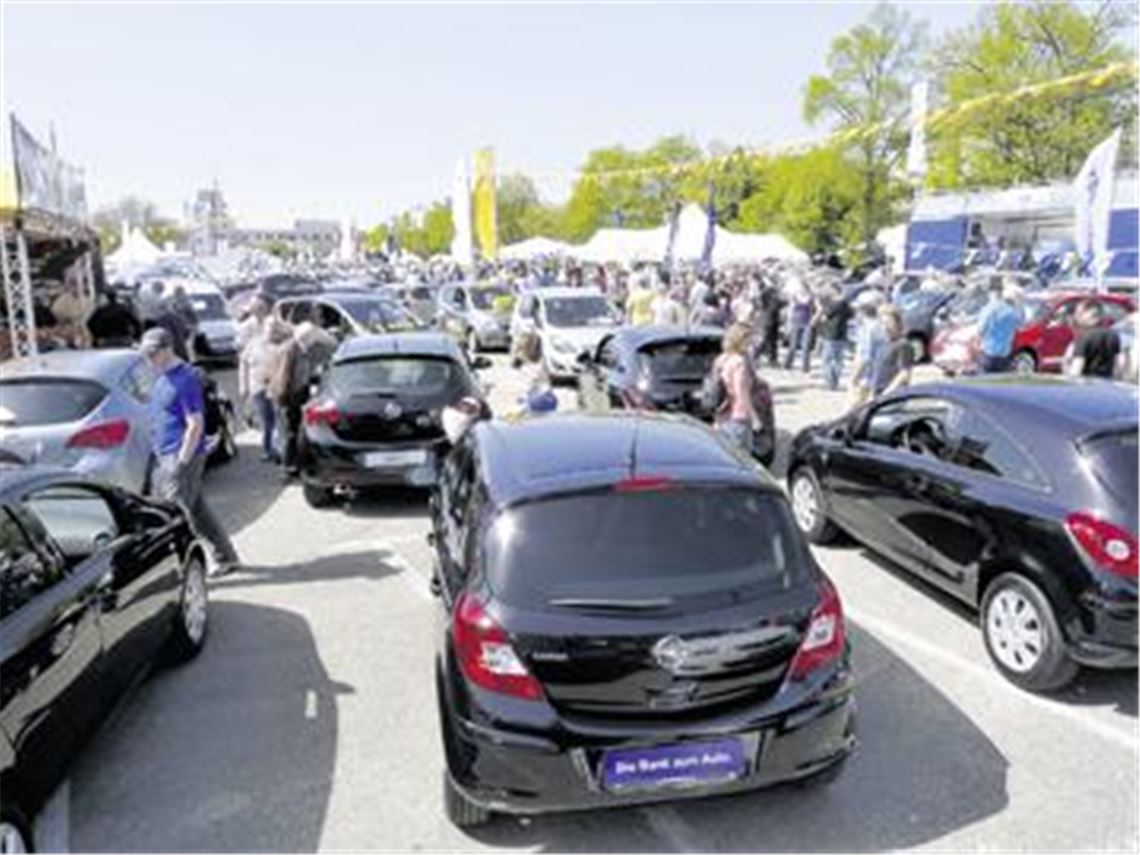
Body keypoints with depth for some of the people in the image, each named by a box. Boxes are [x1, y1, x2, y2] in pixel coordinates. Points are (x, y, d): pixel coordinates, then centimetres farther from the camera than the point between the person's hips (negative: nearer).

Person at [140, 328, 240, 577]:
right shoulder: (162, 377, 13)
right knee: (198, 510, 14)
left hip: (181, 456, -9)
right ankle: (226, 557, 24)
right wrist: (158, 454, 19)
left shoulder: (185, 379, -16)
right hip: (165, 455, 9)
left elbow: (195, 425, -18)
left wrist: (181, 462, -20)